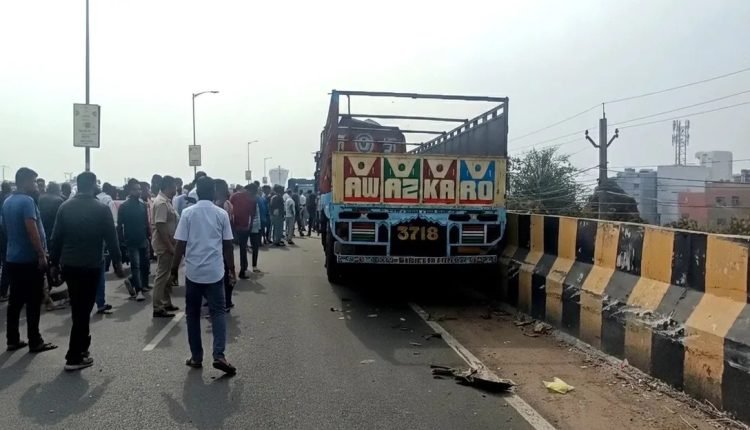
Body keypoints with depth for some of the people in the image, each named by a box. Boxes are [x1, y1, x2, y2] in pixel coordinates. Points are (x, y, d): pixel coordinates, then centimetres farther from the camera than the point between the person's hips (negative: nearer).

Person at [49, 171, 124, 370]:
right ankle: (74, 357, 4)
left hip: (68, 265, 5)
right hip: (91, 265, -4)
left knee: (78, 309, 18)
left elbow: (56, 237, 4)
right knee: (83, 310, 1)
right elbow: (111, 238, -8)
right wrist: (117, 263, 0)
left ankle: (81, 347, 28)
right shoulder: (101, 208, -8)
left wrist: (54, 263, 11)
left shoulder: (65, 207, 3)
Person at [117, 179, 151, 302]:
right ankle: (139, 291, -3)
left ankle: (131, 282, 30)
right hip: (132, 242, -5)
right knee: (135, 266, -6)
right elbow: (119, 225, -6)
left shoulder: (143, 205, 8)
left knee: (145, 264, 9)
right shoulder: (124, 207, -6)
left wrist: (149, 235, 6)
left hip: (143, 240, 5)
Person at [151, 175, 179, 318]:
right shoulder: (161, 203, -19)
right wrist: (170, 246, -23)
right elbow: (160, 226, -24)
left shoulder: (165, 201, 12)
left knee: (167, 275, 16)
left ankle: (166, 303, 26)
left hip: (167, 243, 10)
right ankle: (158, 308, 2)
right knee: (162, 276, -4)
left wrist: (172, 244, 19)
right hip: (164, 245, -10)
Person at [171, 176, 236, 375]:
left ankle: (196, 357, 16)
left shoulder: (188, 213, -3)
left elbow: (181, 244, -4)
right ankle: (219, 355, -10)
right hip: (215, 271, 0)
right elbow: (228, 244, 2)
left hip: (193, 271, 0)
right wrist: (231, 268, 12)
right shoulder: (222, 214, 0)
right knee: (218, 312, 4)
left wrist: (174, 268, 6)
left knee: (193, 314, 12)